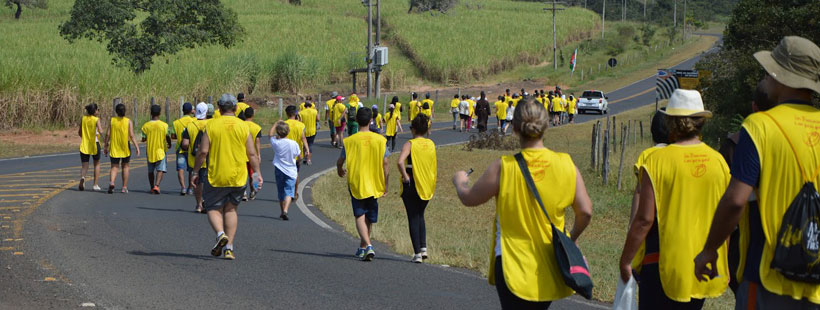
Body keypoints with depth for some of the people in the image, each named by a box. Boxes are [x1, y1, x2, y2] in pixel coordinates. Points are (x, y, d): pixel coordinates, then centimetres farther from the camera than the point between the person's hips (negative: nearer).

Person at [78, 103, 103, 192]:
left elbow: (79, 132, 10)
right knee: (96, 164, 19)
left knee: (85, 166, 3)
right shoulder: (96, 120, -7)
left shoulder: (83, 118, 4)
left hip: (84, 145, 2)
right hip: (94, 144, -2)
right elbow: (100, 131, -21)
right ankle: (96, 185, 19)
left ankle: (82, 177, -31)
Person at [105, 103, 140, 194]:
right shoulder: (128, 121, -4)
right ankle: (124, 187, 16)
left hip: (114, 147, 0)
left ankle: (112, 182, -24)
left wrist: (106, 146, 7)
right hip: (125, 147, 0)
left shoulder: (112, 120, 0)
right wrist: (137, 147, -8)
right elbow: (131, 136, -11)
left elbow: (108, 135, -2)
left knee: (114, 167, 4)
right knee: (125, 166, 14)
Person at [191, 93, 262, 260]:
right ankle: (229, 247, 7)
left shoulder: (211, 125, -2)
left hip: (216, 176, -2)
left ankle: (220, 234, -18)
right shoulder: (243, 126, 2)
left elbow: (203, 152, -6)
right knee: (231, 209, 13)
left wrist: (196, 172, 3)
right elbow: (252, 154, 0)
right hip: (238, 177, 2)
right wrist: (258, 173, 7)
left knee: (213, 208, 9)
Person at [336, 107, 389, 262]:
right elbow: (385, 163, -4)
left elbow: (340, 161, -1)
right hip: (374, 185, 2)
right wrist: (385, 185, 4)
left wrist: (340, 170, 23)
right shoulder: (380, 140, -5)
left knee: (360, 216, -1)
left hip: (356, 184, -2)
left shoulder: (350, 141, -9)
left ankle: (368, 245, -21)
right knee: (369, 218, 16)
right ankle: (363, 247, 29)